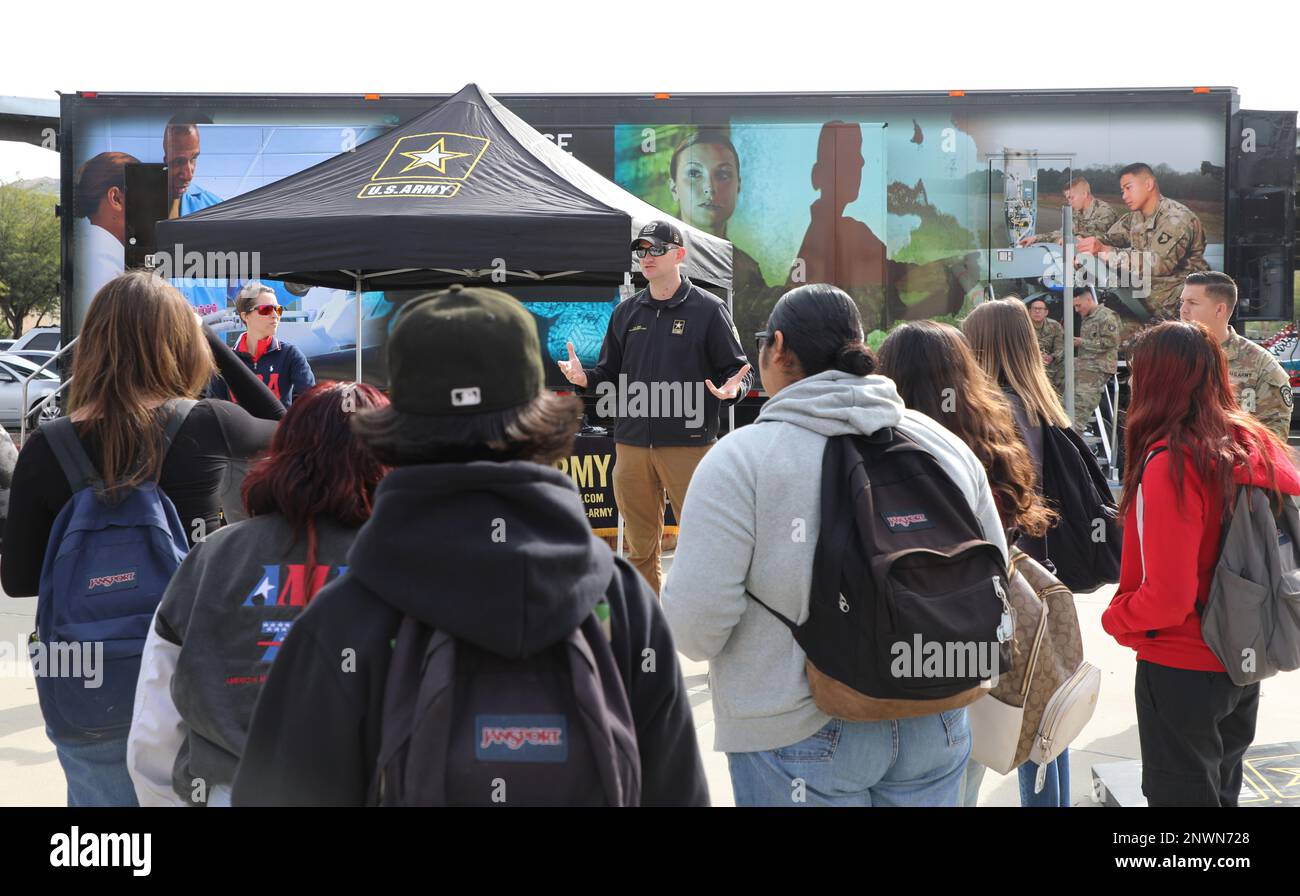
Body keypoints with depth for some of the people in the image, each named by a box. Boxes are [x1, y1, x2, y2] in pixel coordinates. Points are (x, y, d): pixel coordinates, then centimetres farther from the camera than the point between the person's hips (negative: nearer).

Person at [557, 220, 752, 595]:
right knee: (640, 547, 10)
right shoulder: (626, 312, 14)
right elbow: (611, 375, 18)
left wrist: (733, 388, -20)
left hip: (689, 446, -4)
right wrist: (585, 378, -2)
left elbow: (738, 369, 2)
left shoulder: (707, 309, 1)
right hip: (631, 444, 4)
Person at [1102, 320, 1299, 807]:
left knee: (1181, 795, 9)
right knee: (1221, 789, 24)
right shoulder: (1260, 443, -3)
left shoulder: (1169, 462, -24)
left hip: (1181, 670, -7)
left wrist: (1115, 619, -7)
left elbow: (1169, 597, -25)